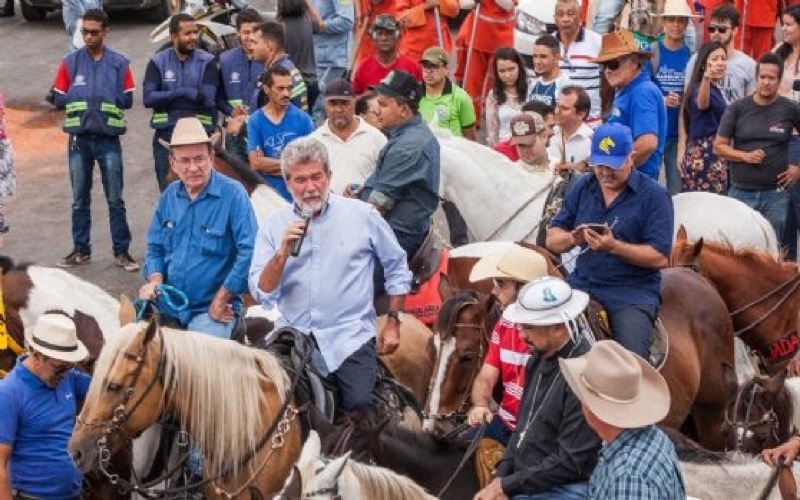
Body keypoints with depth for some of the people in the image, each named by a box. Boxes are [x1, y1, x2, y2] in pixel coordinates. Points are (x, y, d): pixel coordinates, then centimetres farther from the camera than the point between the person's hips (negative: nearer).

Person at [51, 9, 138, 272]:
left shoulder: (120, 63, 0)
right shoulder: (70, 62, 3)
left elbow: (128, 100, -1)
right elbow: (59, 99, 4)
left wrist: (90, 98, -5)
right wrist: (84, 97, -5)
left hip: (109, 139, -1)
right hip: (79, 139, 1)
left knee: (115, 199, 2)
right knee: (80, 199, 9)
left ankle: (121, 251, 8)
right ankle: (81, 250, 17)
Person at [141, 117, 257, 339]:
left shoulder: (233, 194, -12)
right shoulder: (169, 196, 8)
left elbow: (249, 251, -18)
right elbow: (155, 248, 17)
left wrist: (221, 299, -13)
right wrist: (155, 280, -4)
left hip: (212, 309, -5)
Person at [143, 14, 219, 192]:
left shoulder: (207, 62, 1)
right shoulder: (158, 62, 4)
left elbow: (208, 98, -12)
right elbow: (149, 98, -8)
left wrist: (168, 98, -10)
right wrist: (182, 92, -16)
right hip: (166, 135, 1)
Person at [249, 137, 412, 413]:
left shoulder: (363, 215, 3)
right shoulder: (274, 225, 6)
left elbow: (397, 268, 12)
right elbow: (262, 293, 0)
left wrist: (393, 323, 9)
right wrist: (282, 253, -14)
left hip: (350, 336, -2)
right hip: (293, 336, 2)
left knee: (360, 404, -21)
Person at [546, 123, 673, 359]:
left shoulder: (654, 195, -5)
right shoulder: (582, 187, 9)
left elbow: (660, 257, -11)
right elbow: (552, 240, 9)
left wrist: (614, 246, -23)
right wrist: (573, 238, -15)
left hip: (634, 290, -4)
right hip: (582, 283, 4)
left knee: (632, 358, -25)